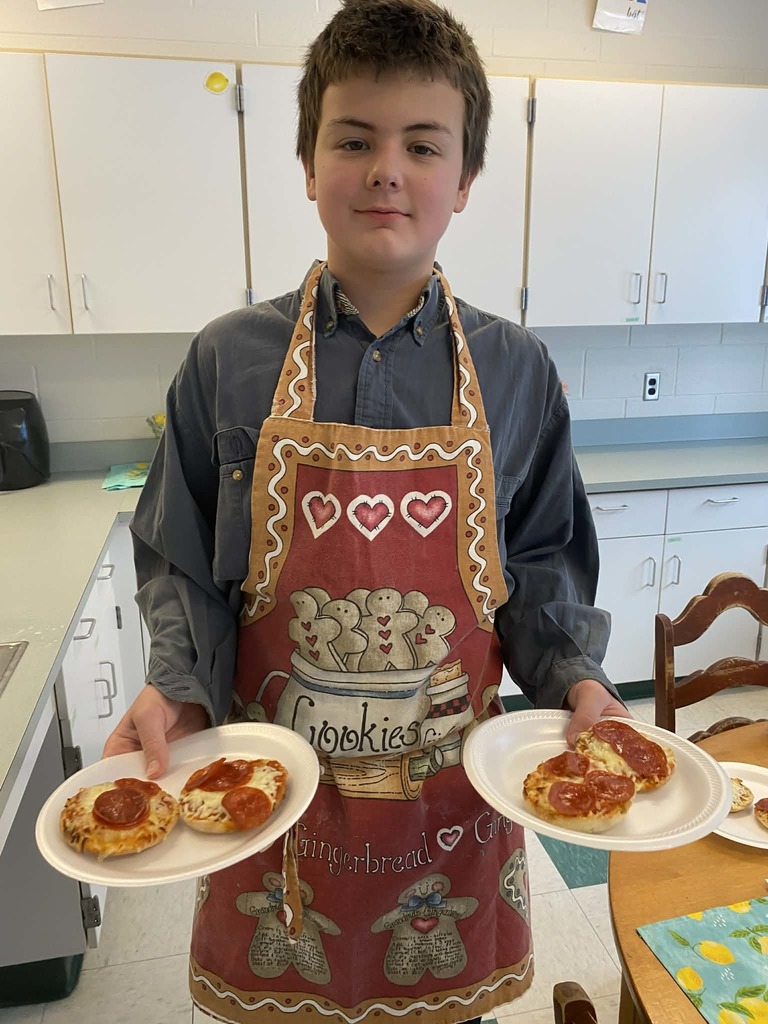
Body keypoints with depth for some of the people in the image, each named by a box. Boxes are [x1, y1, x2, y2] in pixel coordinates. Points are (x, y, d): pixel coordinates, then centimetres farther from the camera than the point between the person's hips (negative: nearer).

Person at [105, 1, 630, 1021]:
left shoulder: (515, 370, -5)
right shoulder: (227, 362, -7)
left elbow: (542, 562, 3)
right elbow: (180, 564, -1)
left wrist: (576, 678, -12)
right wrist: (174, 689, -15)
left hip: (450, 789, 1)